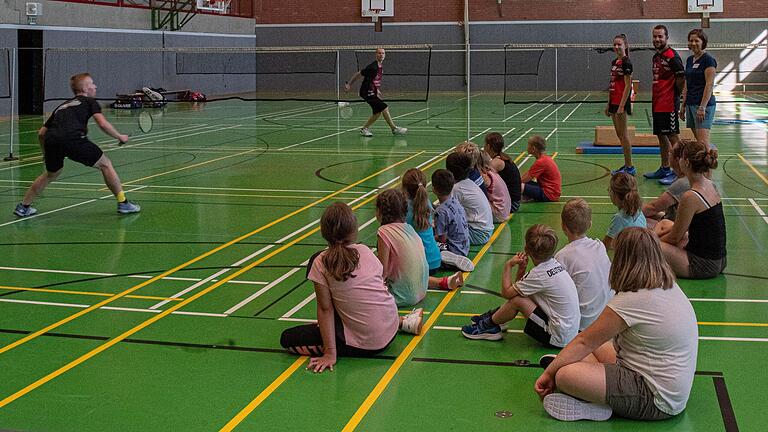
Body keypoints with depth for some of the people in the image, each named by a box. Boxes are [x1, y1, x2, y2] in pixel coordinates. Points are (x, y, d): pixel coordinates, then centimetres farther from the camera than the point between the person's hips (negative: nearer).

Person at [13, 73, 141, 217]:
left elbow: (41, 133, 33)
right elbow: (103, 124, 2)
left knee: (51, 173, 31)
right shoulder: (89, 101, 20)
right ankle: (123, 203, 8)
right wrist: (119, 137, 16)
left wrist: (46, 153, 46)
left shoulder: (61, 106, 35)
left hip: (51, 140, 6)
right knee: (105, 164, 11)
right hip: (73, 139, -6)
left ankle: (23, 207, 35)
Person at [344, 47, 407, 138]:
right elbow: (358, 74, -12)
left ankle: (364, 129, 18)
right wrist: (349, 84, -8)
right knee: (384, 108, -12)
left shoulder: (381, 67, 9)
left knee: (377, 112, 8)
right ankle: (394, 129, -5)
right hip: (367, 92, -10)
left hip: (372, 92, 10)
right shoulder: (372, 67, -19)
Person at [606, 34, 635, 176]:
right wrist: (608, 104, 19)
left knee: (623, 135, -5)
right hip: (614, 102, 9)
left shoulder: (626, 62, -12)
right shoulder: (614, 62, 14)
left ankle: (630, 167, 0)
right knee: (620, 135, 12)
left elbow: (628, 86, -16)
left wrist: (621, 106, -20)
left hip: (621, 102, -9)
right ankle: (626, 165, 18)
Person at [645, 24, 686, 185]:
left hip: (668, 105, -9)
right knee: (661, 136, 16)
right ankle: (664, 169, 26)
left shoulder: (672, 56, -13)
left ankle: (678, 172, -1)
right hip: (657, 104, 9)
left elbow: (681, 78, -15)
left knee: (673, 137, -5)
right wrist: (655, 98, 13)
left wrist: (675, 95, -5)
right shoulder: (656, 56, 15)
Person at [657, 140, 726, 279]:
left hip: (703, 265, -9)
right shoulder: (711, 185, 4)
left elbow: (675, 237, -12)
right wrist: (658, 236, 16)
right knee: (664, 224, 24)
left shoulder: (690, 197, -24)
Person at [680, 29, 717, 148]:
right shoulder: (689, 60, 16)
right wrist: (683, 106, 17)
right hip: (690, 105, 8)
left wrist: (702, 107, -19)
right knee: (697, 141, 7)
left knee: (703, 143, -15)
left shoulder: (708, 60, -9)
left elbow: (709, 85, -15)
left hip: (704, 104, -8)